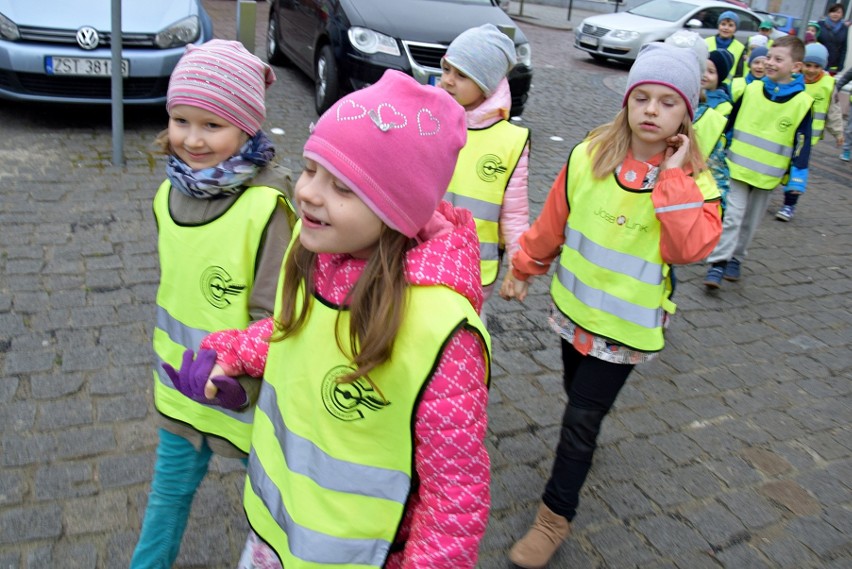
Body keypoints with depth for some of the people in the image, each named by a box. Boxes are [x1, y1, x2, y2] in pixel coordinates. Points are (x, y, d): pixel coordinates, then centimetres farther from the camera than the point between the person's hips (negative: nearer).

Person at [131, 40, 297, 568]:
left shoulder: (268, 205, -25)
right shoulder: (171, 191, -3)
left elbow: (274, 315, -22)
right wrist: (173, 357, 15)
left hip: (245, 391, -6)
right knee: (170, 489, 27)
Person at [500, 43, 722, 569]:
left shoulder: (693, 180, -12)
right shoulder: (590, 156, -7)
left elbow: (693, 248, -27)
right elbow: (553, 222, 2)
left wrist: (673, 179, -27)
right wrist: (523, 269, 10)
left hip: (627, 323, -3)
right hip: (574, 305, 3)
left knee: (581, 417, 0)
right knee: (579, 394, 24)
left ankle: (555, 517, 17)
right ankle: (585, 442, 57)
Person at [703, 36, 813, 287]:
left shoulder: (802, 102, -6)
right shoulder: (751, 90, -3)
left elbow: (802, 145, -3)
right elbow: (729, 124, 7)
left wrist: (796, 181, -4)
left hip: (768, 176, 0)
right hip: (738, 168, 0)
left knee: (750, 221, 12)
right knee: (732, 216, -7)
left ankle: (735, 259, 28)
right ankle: (717, 264, -5)